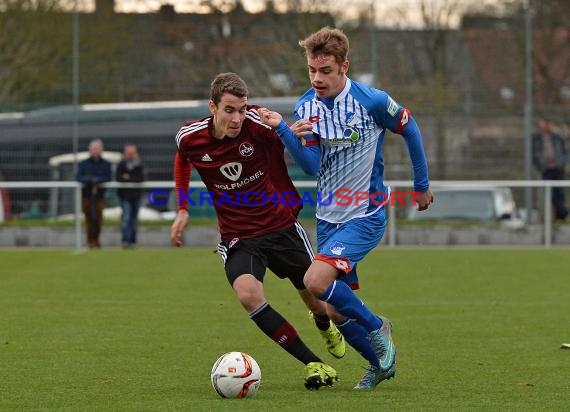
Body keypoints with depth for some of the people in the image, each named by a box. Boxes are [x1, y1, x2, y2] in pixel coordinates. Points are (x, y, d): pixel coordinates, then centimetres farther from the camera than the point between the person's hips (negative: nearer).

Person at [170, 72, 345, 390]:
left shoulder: (258, 123, -19)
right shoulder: (190, 138, -11)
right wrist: (183, 210, 10)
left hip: (282, 226, 0)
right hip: (238, 238, 0)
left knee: (316, 297, 12)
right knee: (248, 294, -28)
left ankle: (325, 324, 54)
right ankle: (314, 364, -20)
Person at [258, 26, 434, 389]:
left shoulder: (372, 101, -15)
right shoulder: (306, 106, -2)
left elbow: (410, 130, 3)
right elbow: (312, 166, -11)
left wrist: (423, 185, 12)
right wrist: (286, 132, -29)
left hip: (366, 215, -6)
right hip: (328, 218, 6)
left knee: (316, 281, -24)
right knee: (337, 311, 8)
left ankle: (376, 327, -1)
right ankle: (380, 363, 31)